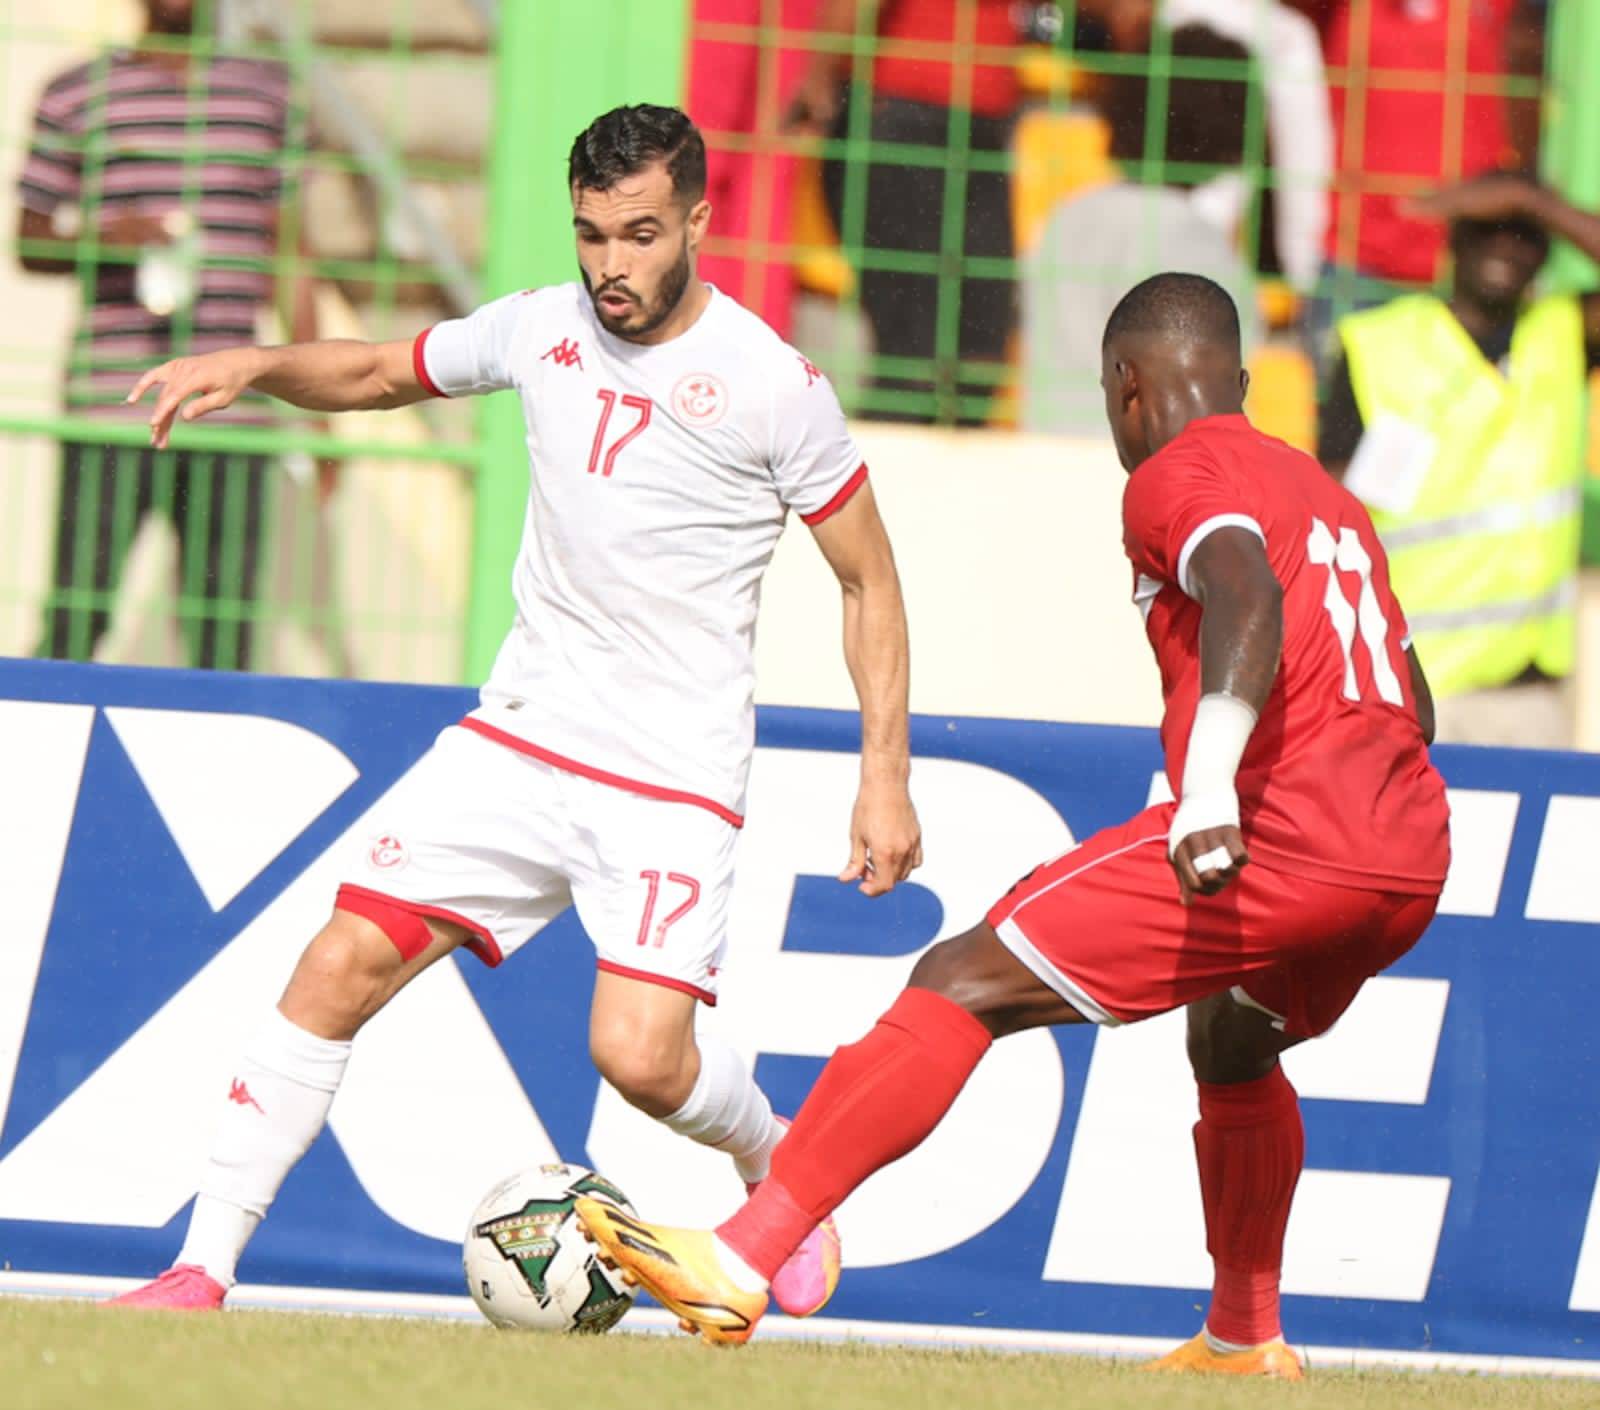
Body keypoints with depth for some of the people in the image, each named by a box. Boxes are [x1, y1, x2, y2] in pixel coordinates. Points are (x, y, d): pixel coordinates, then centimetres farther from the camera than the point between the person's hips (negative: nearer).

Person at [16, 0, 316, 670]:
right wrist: (107, 238, -12)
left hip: (232, 416, 2)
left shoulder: (269, 92, 14)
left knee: (223, 639, -1)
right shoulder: (77, 94, 7)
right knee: (72, 627, -6)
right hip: (109, 411, -2)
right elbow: (30, 242, 10)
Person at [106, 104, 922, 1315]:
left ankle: (776, 1165, 16)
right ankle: (204, 1269, -5)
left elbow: (870, 581, -2)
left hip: (676, 774, -4)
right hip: (520, 737, 4)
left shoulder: (772, 385, -11)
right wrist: (251, 366, 1)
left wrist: (886, 775, -8)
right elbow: (381, 374, 20)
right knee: (343, 965, -10)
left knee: (640, 1057, -19)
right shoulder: (541, 329, 2)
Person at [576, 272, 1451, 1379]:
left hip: (1285, 833, -9)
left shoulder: (1178, 477, 2)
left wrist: (1211, 788, -33)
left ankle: (738, 1266, -16)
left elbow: (1250, 595, -20)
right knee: (1232, 1037, 38)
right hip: (1415, 854, 9)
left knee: (964, 985, -8)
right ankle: (1245, 1339, 45)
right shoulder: (1331, 499, 28)